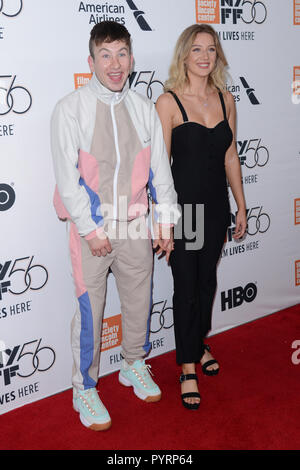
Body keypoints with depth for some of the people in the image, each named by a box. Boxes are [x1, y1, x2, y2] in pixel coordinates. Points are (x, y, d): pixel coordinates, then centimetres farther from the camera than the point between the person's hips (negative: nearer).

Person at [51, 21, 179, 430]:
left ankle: (134, 365, 41)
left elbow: (159, 168, 6)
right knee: (90, 308, 3)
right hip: (90, 226, -4)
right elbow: (67, 177, -12)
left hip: (134, 223, 4)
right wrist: (91, 229, -14)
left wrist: (166, 222, 5)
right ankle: (84, 389, 22)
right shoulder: (70, 109, -9)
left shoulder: (144, 109, 3)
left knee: (139, 298, 16)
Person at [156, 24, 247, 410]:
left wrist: (241, 206, 11)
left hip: (216, 206, 5)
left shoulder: (225, 99, 5)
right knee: (186, 287, 4)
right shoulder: (169, 102, -10)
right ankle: (188, 367, 19)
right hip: (183, 207, -5)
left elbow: (230, 156, 10)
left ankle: (199, 343, 41)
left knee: (207, 280, 18)